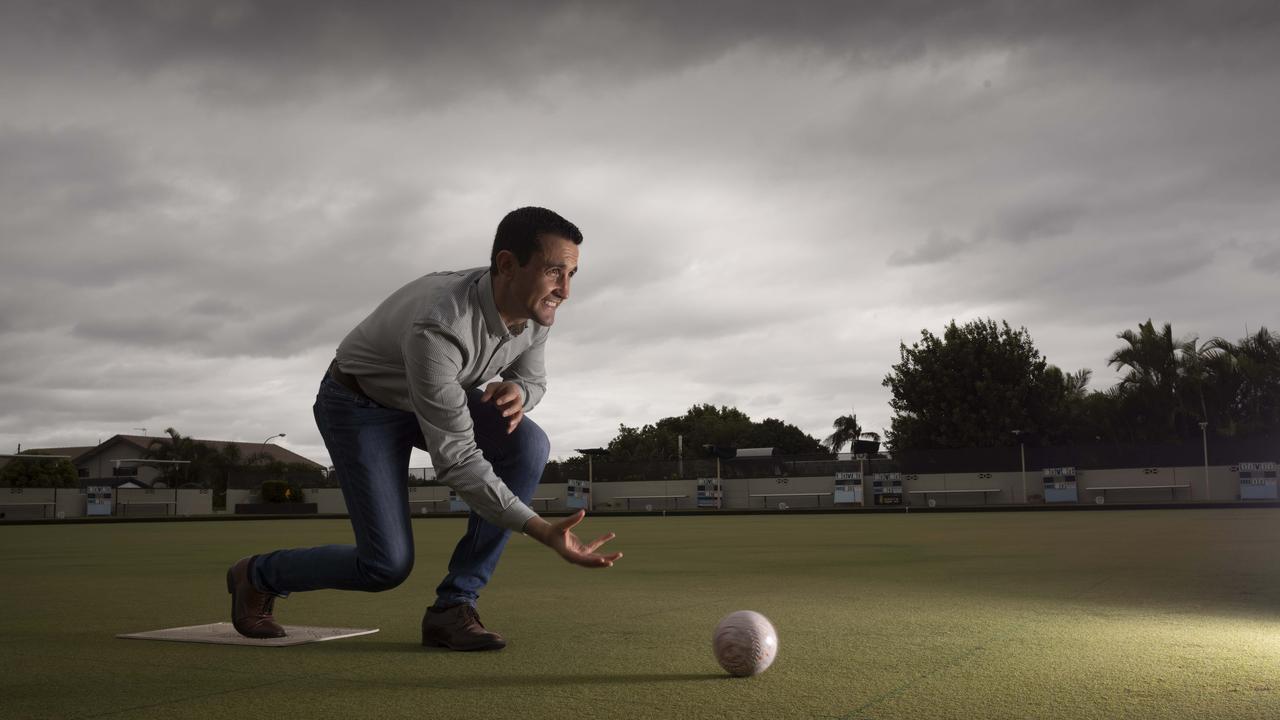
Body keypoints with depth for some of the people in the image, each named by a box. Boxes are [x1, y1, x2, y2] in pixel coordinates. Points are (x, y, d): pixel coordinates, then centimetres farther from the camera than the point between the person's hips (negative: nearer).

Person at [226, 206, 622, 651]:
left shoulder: (536, 308, -20)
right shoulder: (438, 329, -43)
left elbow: (530, 377, 0)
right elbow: (456, 460, -39)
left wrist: (518, 393, -27)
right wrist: (543, 532, -43)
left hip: (432, 397, 6)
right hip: (359, 404, -6)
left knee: (528, 445, -24)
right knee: (388, 566, -13)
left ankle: (453, 606, -14)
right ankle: (258, 575, 19)